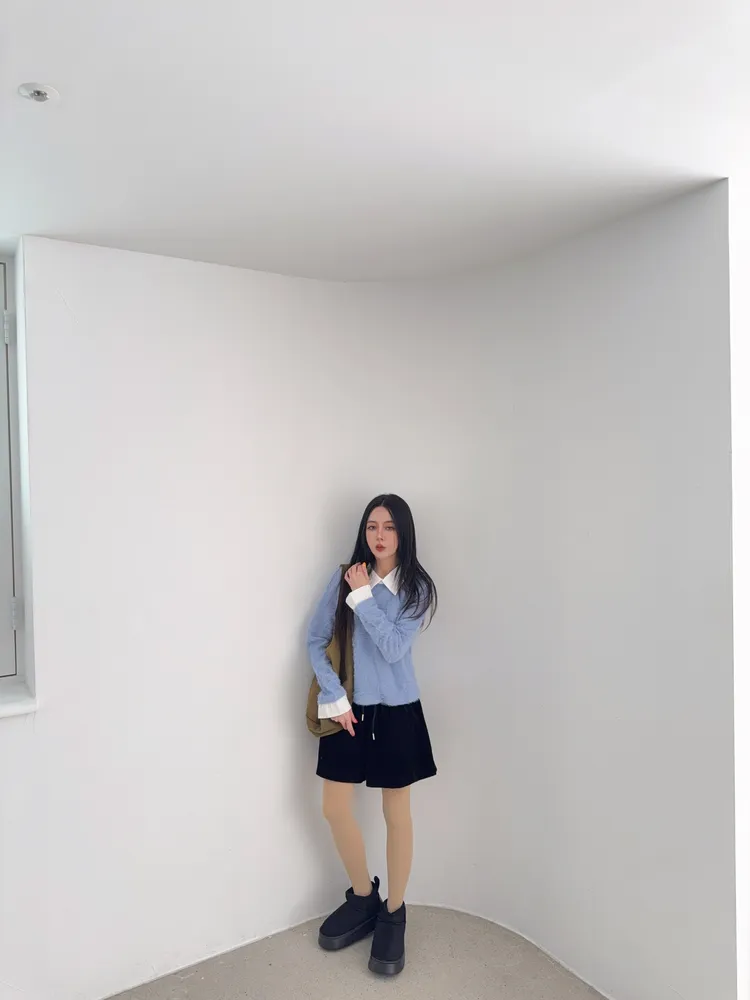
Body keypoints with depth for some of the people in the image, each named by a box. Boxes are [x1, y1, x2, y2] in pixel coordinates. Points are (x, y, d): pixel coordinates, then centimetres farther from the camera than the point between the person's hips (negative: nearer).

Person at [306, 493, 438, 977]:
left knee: (397, 813, 10)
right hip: (348, 709, 3)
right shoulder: (344, 578, -3)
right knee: (336, 809, 9)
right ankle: (364, 899, 34)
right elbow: (316, 639, -2)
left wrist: (363, 596, -20)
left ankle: (393, 915, 31)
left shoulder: (417, 587, -8)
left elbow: (394, 647, -20)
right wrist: (334, 697, -8)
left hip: (396, 711, -2)